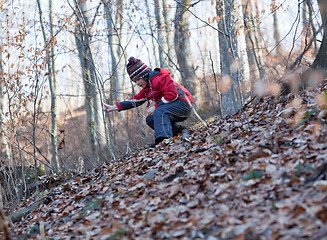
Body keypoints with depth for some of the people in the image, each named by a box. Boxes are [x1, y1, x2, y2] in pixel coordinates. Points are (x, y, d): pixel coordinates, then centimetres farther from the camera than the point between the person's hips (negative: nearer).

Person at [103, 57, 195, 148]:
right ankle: (177, 130, 5)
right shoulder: (146, 89, 16)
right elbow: (134, 100, 20)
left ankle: (163, 139, -45)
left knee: (159, 112, -32)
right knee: (150, 119, 8)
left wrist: (155, 107, -20)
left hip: (183, 103, -10)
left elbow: (172, 94, -26)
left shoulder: (160, 78, -15)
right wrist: (113, 107, 14)